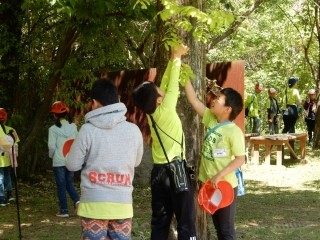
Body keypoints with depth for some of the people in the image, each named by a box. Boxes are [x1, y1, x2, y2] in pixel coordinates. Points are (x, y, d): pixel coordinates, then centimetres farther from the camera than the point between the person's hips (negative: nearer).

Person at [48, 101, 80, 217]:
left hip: (59, 161, -4)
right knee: (69, 182, 19)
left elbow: (52, 146, -11)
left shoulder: (53, 129, -11)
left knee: (61, 185, 5)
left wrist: (52, 155, 8)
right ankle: (77, 200, -3)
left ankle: (64, 210, 7)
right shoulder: (73, 126, 1)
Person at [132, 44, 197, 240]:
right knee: (186, 222, -2)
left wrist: (173, 60, 10)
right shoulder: (166, 110, -16)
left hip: (158, 172, 7)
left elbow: (166, 83, 9)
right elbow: (172, 85, -6)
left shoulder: (151, 112, 2)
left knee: (160, 221, 9)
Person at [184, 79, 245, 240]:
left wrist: (219, 175, -26)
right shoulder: (211, 119, 1)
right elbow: (193, 100, 3)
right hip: (210, 184, 7)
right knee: (218, 227, 18)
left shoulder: (234, 132, -18)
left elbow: (240, 159, -19)